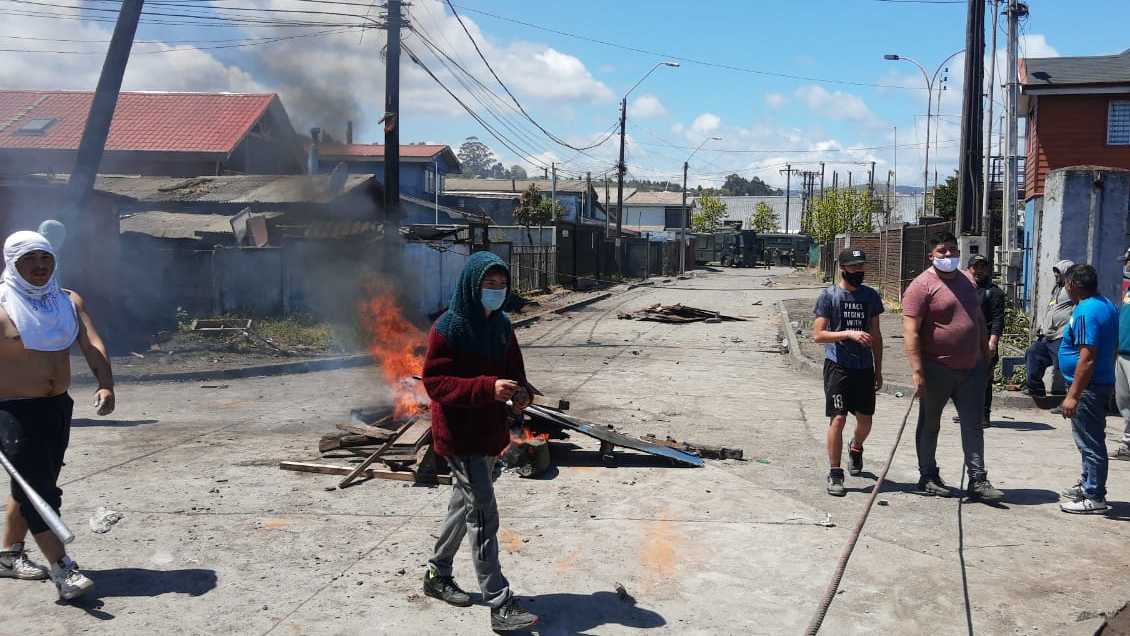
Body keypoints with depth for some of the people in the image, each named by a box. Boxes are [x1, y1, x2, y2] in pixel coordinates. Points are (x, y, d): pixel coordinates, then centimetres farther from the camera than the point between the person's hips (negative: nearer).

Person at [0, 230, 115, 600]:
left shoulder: (69, 302, 6)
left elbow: (92, 345, -6)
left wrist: (106, 386, -23)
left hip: (58, 407, 6)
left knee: (36, 485, 16)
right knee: (38, 490, -9)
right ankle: (63, 570, -10)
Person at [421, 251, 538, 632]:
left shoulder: (500, 325, 7)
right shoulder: (448, 328, -16)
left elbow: (514, 368, 16)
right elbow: (435, 382, -20)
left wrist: (521, 392, -8)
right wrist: (488, 387, -31)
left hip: (491, 433, 8)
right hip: (459, 436, -8)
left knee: (465, 504, 21)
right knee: (484, 515, -9)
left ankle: (438, 575, 39)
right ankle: (500, 605, -4)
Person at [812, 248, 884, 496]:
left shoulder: (870, 296, 10)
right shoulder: (829, 296, -4)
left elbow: (876, 335, 16)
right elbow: (818, 334, -9)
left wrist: (878, 369, 14)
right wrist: (849, 334, -20)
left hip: (864, 367, 5)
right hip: (838, 366, -4)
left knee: (865, 421, 12)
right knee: (838, 419, -9)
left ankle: (855, 448, 44)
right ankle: (835, 474, 1)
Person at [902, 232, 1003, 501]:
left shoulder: (967, 282, 13)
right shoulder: (922, 286, -11)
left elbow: (979, 319, 23)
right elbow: (911, 331, -17)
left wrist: (985, 353, 18)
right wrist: (917, 371, -22)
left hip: (971, 368, 6)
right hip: (937, 369, -6)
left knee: (974, 426, 4)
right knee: (930, 425, 8)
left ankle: (978, 480, 9)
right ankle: (928, 477, 20)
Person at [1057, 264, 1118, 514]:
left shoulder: (1086, 311, -20)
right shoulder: (1107, 306, 11)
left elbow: (1087, 358, -25)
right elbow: (1112, 348, 19)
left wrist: (1073, 395, -24)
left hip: (1088, 387, -10)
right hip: (1104, 382, 10)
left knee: (1090, 443, -2)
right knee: (1091, 440, 20)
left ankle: (1094, 498, 5)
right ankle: (1088, 485, 32)